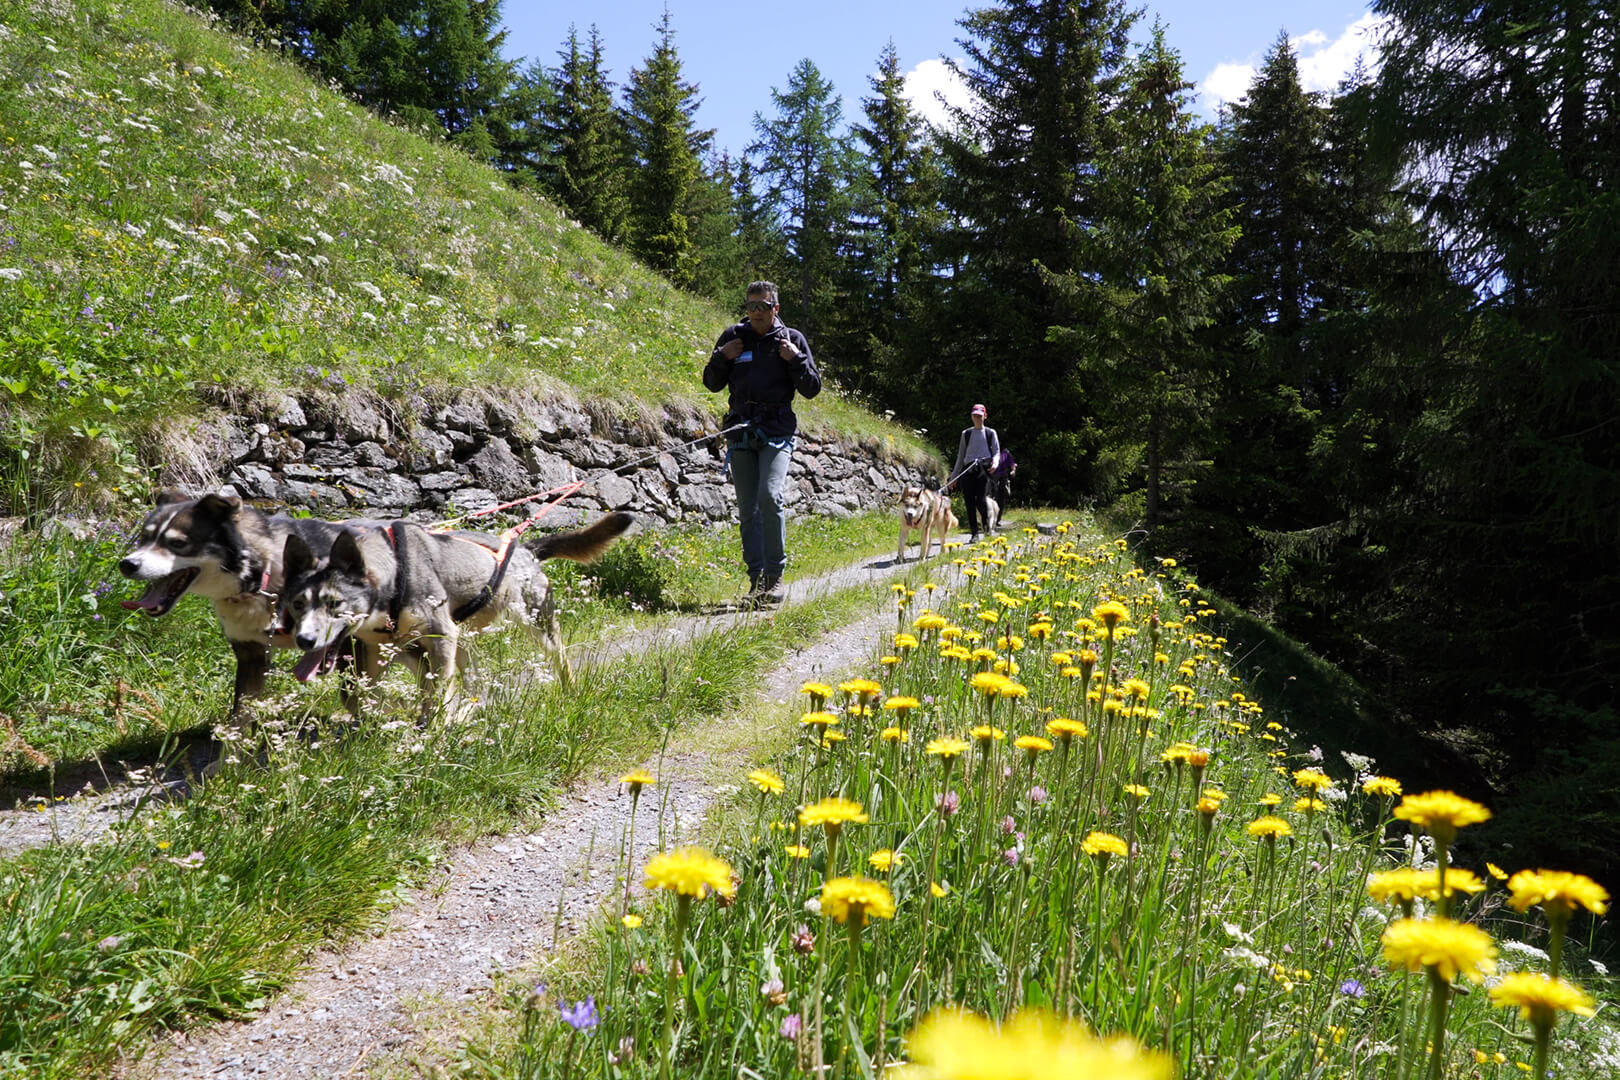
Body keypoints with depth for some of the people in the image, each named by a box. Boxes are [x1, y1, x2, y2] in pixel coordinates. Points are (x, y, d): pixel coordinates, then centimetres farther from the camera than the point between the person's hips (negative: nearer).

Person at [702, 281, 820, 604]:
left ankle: (775, 576, -12)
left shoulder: (792, 339, 5)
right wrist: (721, 357, -2)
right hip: (740, 431, 3)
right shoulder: (732, 337, 10)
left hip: (777, 431, -3)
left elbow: (812, 389, 5)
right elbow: (712, 383, 15)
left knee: (770, 496, -21)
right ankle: (756, 579, 10)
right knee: (747, 509, 3)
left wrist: (796, 359, -9)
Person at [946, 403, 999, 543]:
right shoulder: (966, 434, 19)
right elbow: (960, 456, 20)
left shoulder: (990, 433, 14)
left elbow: (996, 452, 10)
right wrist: (954, 477, 16)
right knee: (969, 501, -6)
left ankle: (986, 520, 10)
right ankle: (975, 534, -1)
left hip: (984, 468, -3)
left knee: (980, 498, -20)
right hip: (968, 469, 3)